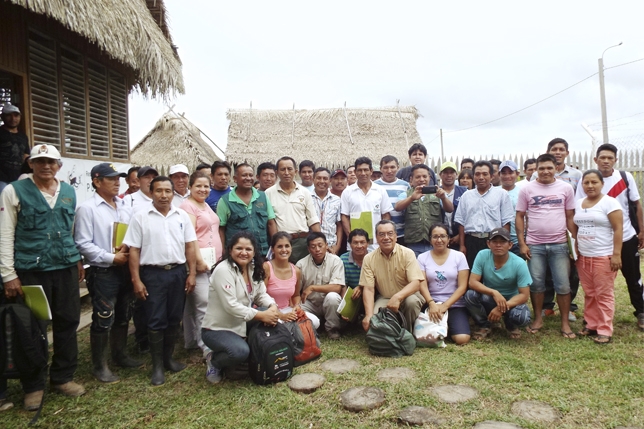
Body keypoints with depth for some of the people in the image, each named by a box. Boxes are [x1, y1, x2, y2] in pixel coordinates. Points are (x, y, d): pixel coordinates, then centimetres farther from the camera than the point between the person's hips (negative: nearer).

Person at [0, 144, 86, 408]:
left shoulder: (69, 192, 8)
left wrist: (78, 260, 14)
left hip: (66, 267, 3)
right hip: (30, 270, -3)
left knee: (67, 322, 10)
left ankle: (63, 377, 27)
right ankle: (33, 386, 25)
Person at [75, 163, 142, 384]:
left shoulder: (125, 207, 10)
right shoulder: (87, 208, -10)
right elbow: (83, 244, -15)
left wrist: (130, 252, -9)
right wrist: (111, 258, -16)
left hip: (125, 270, 6)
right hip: (102, 272, -6)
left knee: (123, 316, 17)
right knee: (103, 320, 1)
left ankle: (120, 355, 33)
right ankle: (99, 365, 17)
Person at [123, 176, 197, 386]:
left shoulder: (182, 216, 4)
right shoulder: (140, 217, -3)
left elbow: (189, 246, 5)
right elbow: (134, 250, -4)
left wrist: (192, 273, 0)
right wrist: (136, 280, -8)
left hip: (178, 272, 3)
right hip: (153, 274, -3)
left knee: (174, 319, 12)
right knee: (156, 321, 3)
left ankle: (168, 358, 29)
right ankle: (157, 366, 17)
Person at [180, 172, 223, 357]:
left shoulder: (206, 206, 19)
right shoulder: (188, 206, -8)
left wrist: (219, 257, 21)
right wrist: (199, 260, -21)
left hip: (214, 261, 9)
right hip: (200, 261, -9)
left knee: (193, 304, 14)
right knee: (204, 304, -9)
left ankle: (191, 340, 22)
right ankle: (207, 346, -5)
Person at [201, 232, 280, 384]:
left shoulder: (254, 268, 3)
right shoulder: (223, 270, -22)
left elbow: (261, 294, 4)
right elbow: (231, 305, -28)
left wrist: (273, 307, -19)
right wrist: (261, 315, -29)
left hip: (241, 323, 8)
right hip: (217, 329, -8)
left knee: (272, 316, -14)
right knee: (240, 351, -33)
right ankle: (214, 361, 1)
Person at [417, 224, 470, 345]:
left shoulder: (459, 256, 2)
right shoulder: (422, 258, 4)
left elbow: (462, 287, -3)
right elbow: (422, 285, -4)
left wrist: (445, 306, -14)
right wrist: (432, 304, -22)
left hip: (456, 305, 0)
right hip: (432, 304, 0)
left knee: (462, 339, -21)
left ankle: (448, 326, 12)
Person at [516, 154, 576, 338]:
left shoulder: (566, 188, 3)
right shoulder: (527, 189, 1)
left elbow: (570, 217, 6)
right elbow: (520, 216, 2)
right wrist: (521, 243, -4)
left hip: (559, 244, 0)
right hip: (534, 245, 0)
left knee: (563, 285, 4)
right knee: (536, 283, 8)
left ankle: (565, 323, 17)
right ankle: (538, 318, 23)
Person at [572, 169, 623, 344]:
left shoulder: (609, 202, -8)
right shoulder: (579, 204, 11)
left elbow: (618, 229, -12)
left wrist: (616, 254, -17)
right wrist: (575, 250, 11)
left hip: (604, 257, -6)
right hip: (583, 257, 6)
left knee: (604, 294, 0)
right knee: (589, 294, 11)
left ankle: (605, 330, 7)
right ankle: (591, 325, 21)